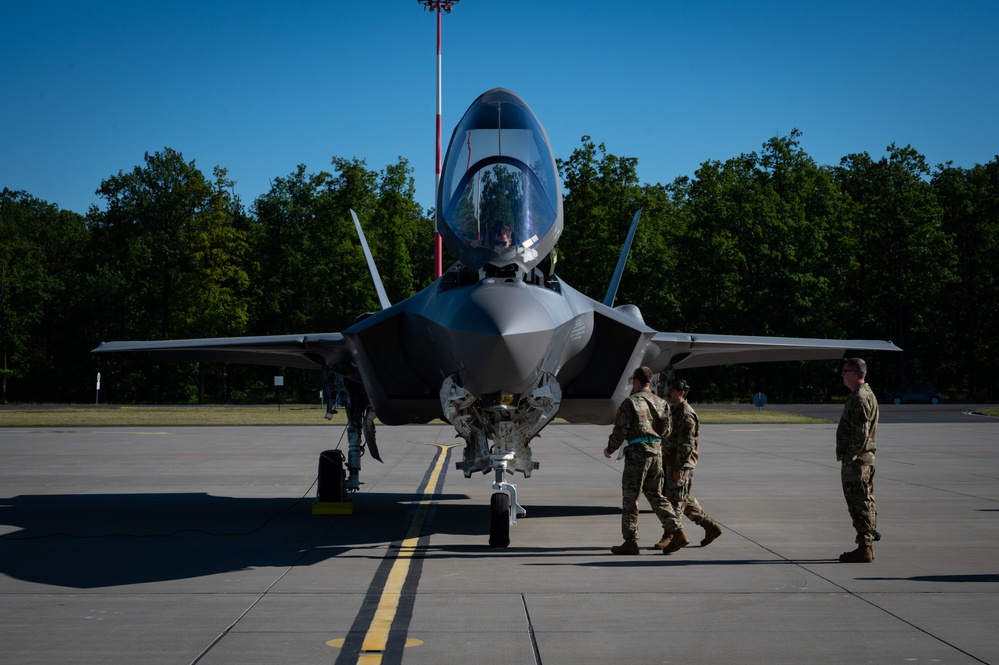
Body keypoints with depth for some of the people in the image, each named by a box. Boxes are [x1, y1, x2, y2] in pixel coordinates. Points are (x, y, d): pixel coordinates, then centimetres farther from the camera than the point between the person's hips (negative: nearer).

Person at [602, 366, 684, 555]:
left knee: (630, 497, 0)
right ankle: (675, 530, 7)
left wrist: (609, 449, 6)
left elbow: (620, 430, -9)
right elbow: (666, 430, 15)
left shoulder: (631, 402, -8)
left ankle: (631, 541, 0)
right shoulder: (660, 402, 12)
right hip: (656, 451, 7)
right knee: (655, 495, 17)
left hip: (637, 452, -7)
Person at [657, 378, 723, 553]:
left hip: (681, 465, -10)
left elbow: (686, 444, -20)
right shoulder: (673, 411, 15)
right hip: (670, 463, 10)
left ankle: (671, 535, -1)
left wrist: (678, 468, -22)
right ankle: (710, 527, 22)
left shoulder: (687, 415, -15)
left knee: (675, 499, -6)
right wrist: (666, 465, 21)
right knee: (685, 500, 14)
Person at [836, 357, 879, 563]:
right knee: (865, 501, 14)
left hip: (856, 461, -10)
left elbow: (861, 433, -22)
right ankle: (870, 533, 21)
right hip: (866, 458, 11)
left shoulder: (859, 398, -17)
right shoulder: (867, 394, 16)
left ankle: (864, 549, -4)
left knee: (859, 503, -6)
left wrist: (848, 458, -19)